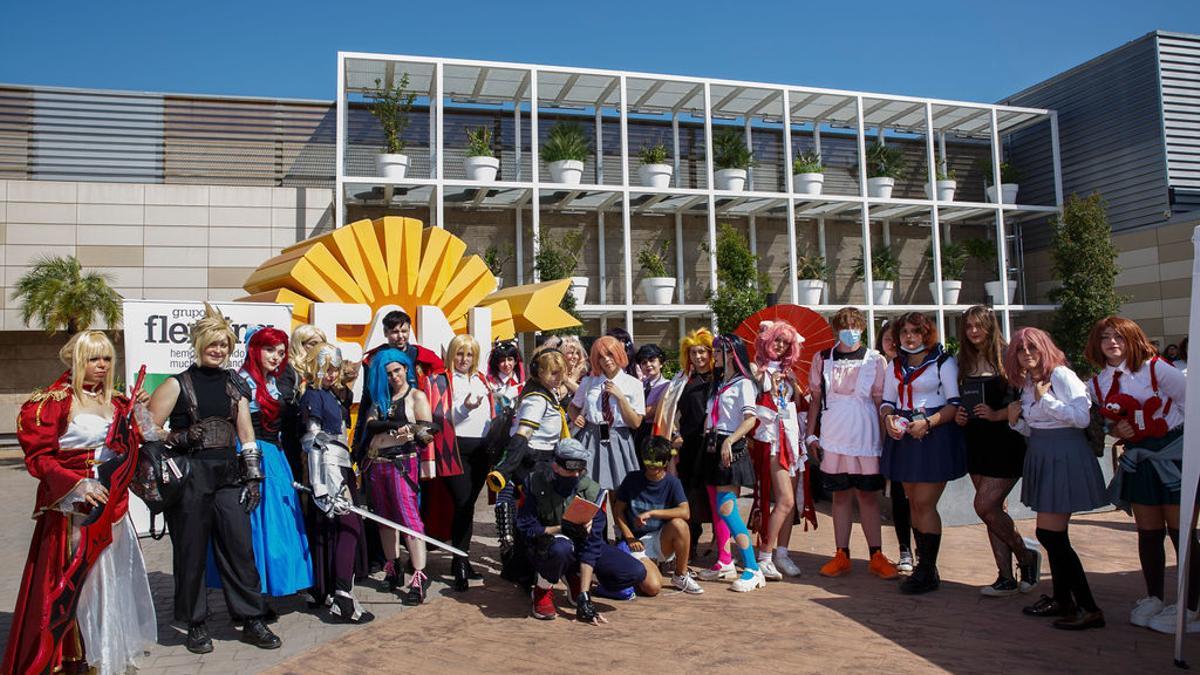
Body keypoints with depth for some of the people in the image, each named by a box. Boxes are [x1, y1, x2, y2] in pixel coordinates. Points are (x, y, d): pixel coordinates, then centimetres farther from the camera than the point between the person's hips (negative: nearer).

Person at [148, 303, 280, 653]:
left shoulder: (234, 384, 11)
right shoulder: (177, 385, 0)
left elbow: (246, 432, 10)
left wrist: (253, 477, 5)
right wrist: (181, 438, -18)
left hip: (228, 476, 3)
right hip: (189, 477, -3)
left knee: (240, 547, 4)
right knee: (191, 553, 5)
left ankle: (252, 621, 14)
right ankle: (196, 624, 21)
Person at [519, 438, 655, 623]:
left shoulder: (592, 492, -14)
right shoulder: (535, 483, -17)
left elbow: (591, 545, -19)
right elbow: (527, 528, -16)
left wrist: (584, 597, -25)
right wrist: (563, 528, -32)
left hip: (579, 543, 4)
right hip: (543, 548, -3)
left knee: (635, 572, -12)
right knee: (561, 547, -41)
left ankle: (575, 576, 12)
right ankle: (543, 590, -8)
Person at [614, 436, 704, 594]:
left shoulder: (672, 482, -5)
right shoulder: (632, 479, -2)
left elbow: (685, 512, -20)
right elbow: (617, 510, 3)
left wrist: (651, 513, -23)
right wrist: (629, 537, -9)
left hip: (662, 541, 1)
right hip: (636, 542, -1)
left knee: (679, 524, -32)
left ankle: (680, 576, -9)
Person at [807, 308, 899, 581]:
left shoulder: (875, 360, 2)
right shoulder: (822, 359, 7)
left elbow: (881, 401, 2)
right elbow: (816, 399, 11)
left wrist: (885, 438, -3)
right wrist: (810, 434, 6)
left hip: (865, 438, -2)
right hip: (832, 438, 2)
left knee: (868, 495, 3)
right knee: (840, 495, 8)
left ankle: (876, 556, 10)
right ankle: (841, 556, 14)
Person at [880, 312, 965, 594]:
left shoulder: (943, 362, -1)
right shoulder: (895, 367, 15)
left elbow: (955, 403, -7)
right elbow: (887, 401, 17)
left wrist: (928, 423, -20)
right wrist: (888, 417, -6)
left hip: (934, 437, -6)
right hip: (903, 437, 6)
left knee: (924, 504, -9)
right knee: (914, 504, 9)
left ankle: (927, 571, -1)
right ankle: (925, 565, 18)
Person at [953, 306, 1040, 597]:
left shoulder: (1007, 358, -9)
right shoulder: (965, 362, 10)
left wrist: (997, 415, -23)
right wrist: (958, 416, 1)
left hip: (1005, 441, -7)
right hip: (977, 443, 7)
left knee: (985, 505, -11)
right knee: (992, 509, 9)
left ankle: (1026, 555, 13)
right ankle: (1006, 577, 17)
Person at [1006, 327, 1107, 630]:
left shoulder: (1061, 375, -12)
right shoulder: (1027, 383, 13)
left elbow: (1083, 417, -20)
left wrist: (1045, 399, -18)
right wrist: (1015, 421, 0)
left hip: (1065, 457, -9)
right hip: (1041, 458, 9)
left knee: (1049, 534, -9)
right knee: (1053, 535, 14)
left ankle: (1089, 609, 0)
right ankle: (1062, 600, 25)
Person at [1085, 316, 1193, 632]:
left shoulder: (1155, 369, -10)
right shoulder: (1097, 385, 5)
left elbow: (1190, 401, -8)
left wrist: (1187, 441, -8)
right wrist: (1116, 431, -3)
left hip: (1173, 453, -5)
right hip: (1138, 460, 5)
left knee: (1180, 531, -2)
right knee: (1148, 533, 10)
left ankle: (1189, 609, 6)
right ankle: (1154, 599, 23)